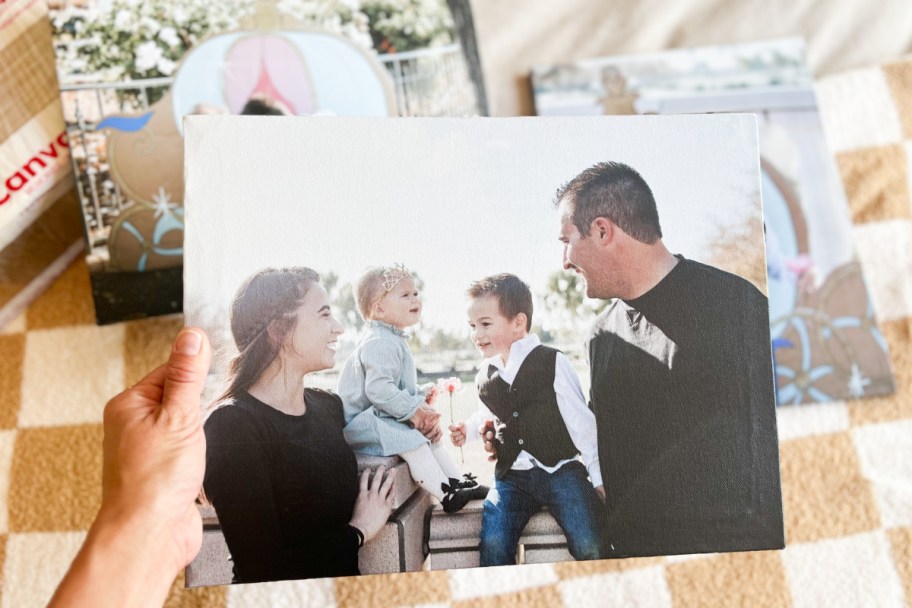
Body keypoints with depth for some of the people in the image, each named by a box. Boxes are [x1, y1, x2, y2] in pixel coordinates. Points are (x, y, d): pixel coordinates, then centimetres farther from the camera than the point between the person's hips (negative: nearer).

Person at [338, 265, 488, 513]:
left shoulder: (394, 341, 15)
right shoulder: (379, 344, -22)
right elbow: (378, 389, -32)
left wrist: (420, 394, 10)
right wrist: (413, 409, -27)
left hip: (378, 417, 12)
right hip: (360, 421, -12)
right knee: (412, 440, -27)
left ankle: (458, 480, 17)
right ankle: (446, 495, -22)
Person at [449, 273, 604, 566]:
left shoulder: (553, 363, -8)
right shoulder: (485, 375, 8)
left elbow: (582, 423, -6)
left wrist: (598, 476, -6)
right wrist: (468, 429, 10)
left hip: (560, 470, -3)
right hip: (511, 476, 4)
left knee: (590, 546, -19)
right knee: (492, 545, -17)